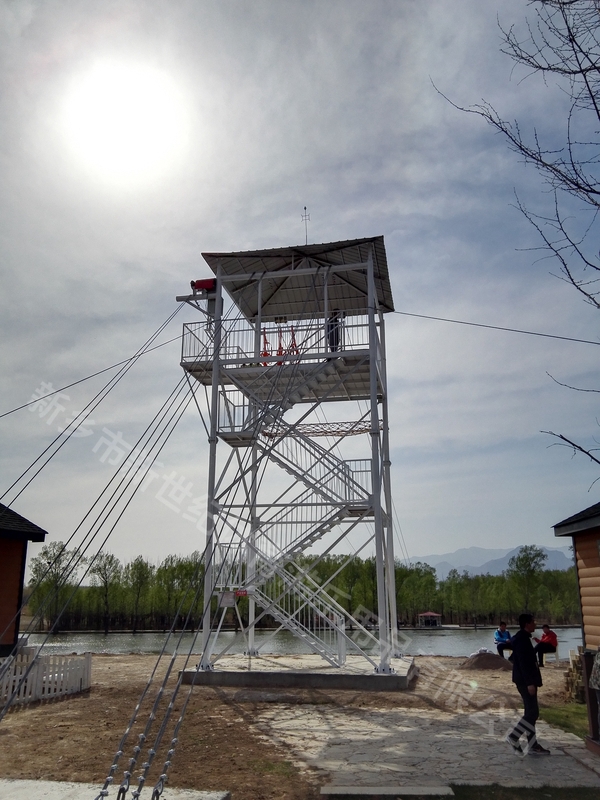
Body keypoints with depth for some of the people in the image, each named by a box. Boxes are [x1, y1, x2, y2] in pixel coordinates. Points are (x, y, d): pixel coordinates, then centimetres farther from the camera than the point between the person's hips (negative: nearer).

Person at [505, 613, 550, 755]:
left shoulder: (522, 638, 15)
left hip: (525, 680, 10)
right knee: (532, 712, -7)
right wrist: (530, 683, -24)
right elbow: (524, 663, -23)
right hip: (525, 681, -10)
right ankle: (513, 736, -2)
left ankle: (532, 745, 15)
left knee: (531, 712, 11)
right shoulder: (522, 639, -18)